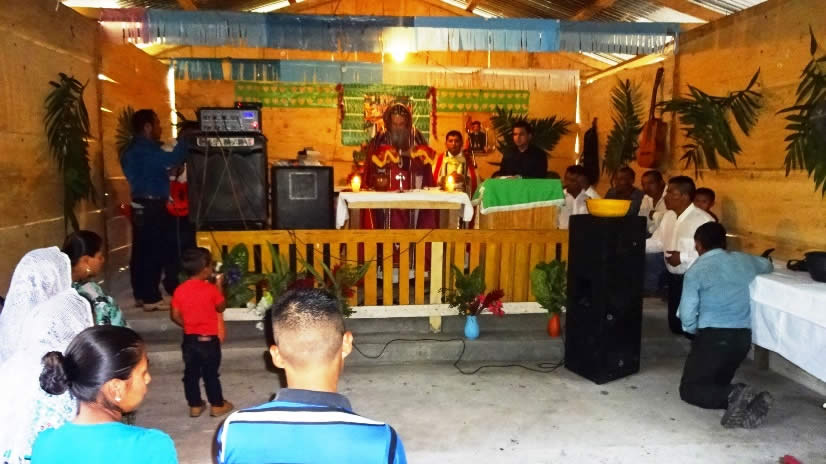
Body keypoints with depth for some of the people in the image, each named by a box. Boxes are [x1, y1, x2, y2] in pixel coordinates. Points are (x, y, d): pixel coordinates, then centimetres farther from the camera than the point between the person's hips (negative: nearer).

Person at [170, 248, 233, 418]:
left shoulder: (180, 290, -4)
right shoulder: (211, 289, -16)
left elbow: (175, 316, 0)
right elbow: (221, 307, -1)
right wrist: (219, 286, 6)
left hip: (189, 339, 4)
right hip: (209, 339, -4)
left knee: (191, 373, 14)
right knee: (211, 374, 8)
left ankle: (195, 406, 24)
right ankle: (217, 405, 19)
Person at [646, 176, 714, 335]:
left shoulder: (703, 220, -21)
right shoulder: (668, 216, 7)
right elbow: (658, 242, 12)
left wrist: (683, 257, -26)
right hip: (674, 278, 8)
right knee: (675, 325, 18)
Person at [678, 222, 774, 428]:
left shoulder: (696, 270, -6)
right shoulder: (745, 260, 9)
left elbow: (687, 315, -8)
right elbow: (767, 265, 35)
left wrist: (695, 331, 12)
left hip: (714, 335, -6)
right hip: (744, 336, 6)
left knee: (689, 389, 4)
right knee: (718, 382, 22)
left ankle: (733, 395, -22)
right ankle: (747, 402, -8)